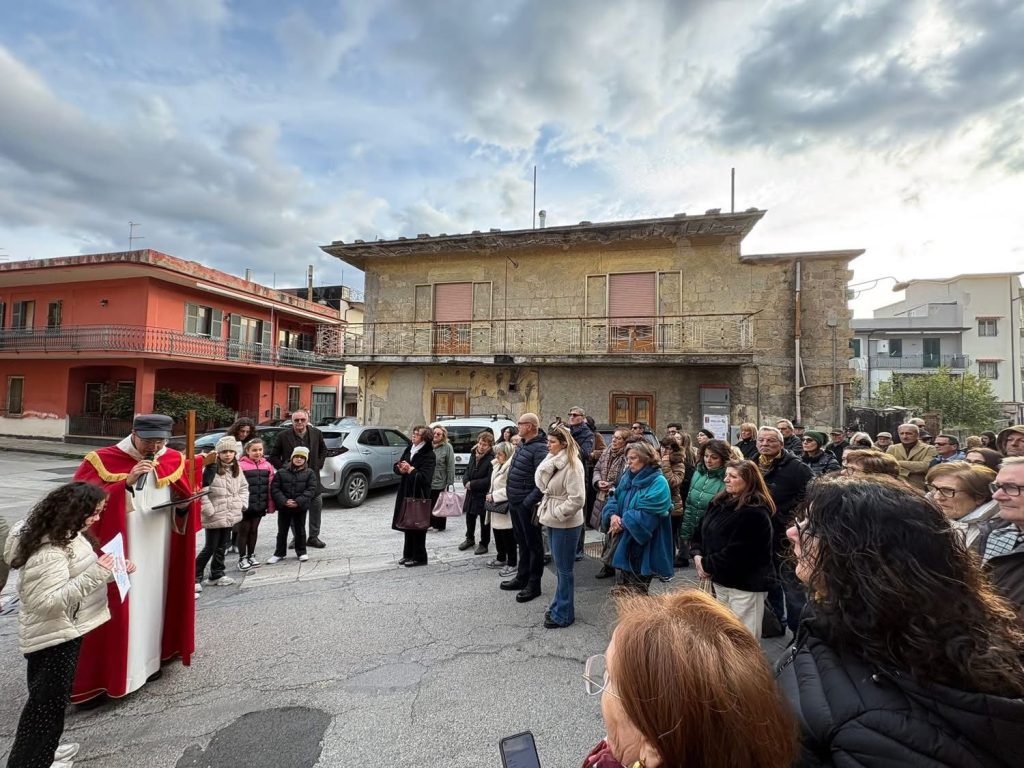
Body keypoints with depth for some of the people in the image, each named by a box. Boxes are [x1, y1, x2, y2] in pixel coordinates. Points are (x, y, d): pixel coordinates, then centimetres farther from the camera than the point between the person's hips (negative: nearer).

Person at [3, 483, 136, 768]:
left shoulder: (65, 535, 2)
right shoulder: (49, 551, -29)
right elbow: (46, 601, -31)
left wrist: (112, 570, 1)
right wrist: (95, 575, -35)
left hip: (62, 632, 10)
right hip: (53, 637, -10)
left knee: (52, 699, 24)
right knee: (47, 702, 5)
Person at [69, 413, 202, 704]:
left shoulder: (175, 461, 1)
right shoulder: (103, 461, -10)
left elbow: (187, 497, 12)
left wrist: (184, 504, -10)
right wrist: (127, 482, -28)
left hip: (160, 552, 4)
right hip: (120, 550, -4)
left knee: (154, 601, 16)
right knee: (117, 608, 0)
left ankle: (150, 658, 34)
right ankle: (104, 673, 15)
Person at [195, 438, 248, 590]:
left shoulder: (237, 469, 6)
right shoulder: (211, 469, -18)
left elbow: (244, 487, 19)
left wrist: (242, 503, 7)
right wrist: (209, 510, -19)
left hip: (230, 516, 7)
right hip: (214, 517, -6)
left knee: (222, 546, 16)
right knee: (210, 548, 0)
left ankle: (217, 575, 29)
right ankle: (196, 577, 15)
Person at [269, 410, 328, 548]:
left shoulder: (316, 433, 1)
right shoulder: (283, 436, -5)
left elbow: (323, 450, 16)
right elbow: (274, 456, 2)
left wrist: (318, 465, 5)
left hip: (312, 476, 2)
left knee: (316, 506, 5)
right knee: (294, 509, 3)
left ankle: (313, 537, 20)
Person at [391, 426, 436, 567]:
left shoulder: (429, 455, -14)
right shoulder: (409, 448, 7)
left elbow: (425, 477, -23)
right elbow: (397, 466, 10)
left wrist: (410, 469, -19)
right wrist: (401, 469, -11)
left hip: (419, 495, -7)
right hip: (406, 493, 7)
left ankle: (419, 557, 16)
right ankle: (408, 554, 29)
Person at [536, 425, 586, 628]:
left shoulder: (573, 465, -20)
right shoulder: (552, 461, 7)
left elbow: (577, 499, -23)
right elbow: (540, 484, 7)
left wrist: (556, 513, -18)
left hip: (566, 524, -8)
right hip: (553, 521, 8)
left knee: (564, 569, 5)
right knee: (558, 566, 20)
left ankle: (563, 614, 18)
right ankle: (560, 604, 35)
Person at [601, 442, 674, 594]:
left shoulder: (658, 482, -16)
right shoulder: (627, 477, 8)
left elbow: (647, 515, -23)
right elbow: (614, 499, 9)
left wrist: (623, 523, -17)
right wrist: (613, 515, -12)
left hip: (643, 550, -7)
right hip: (624, 544, 7)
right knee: (621, 592, 17)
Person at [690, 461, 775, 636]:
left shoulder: (754, 513, -19)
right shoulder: (720, 502, 7)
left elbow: (736, 552, -24)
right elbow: (701, 531, 11)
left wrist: (708, 566, -14)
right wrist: (697, 555, -6)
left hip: (746, 584, -8)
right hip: (721, 580, 8)